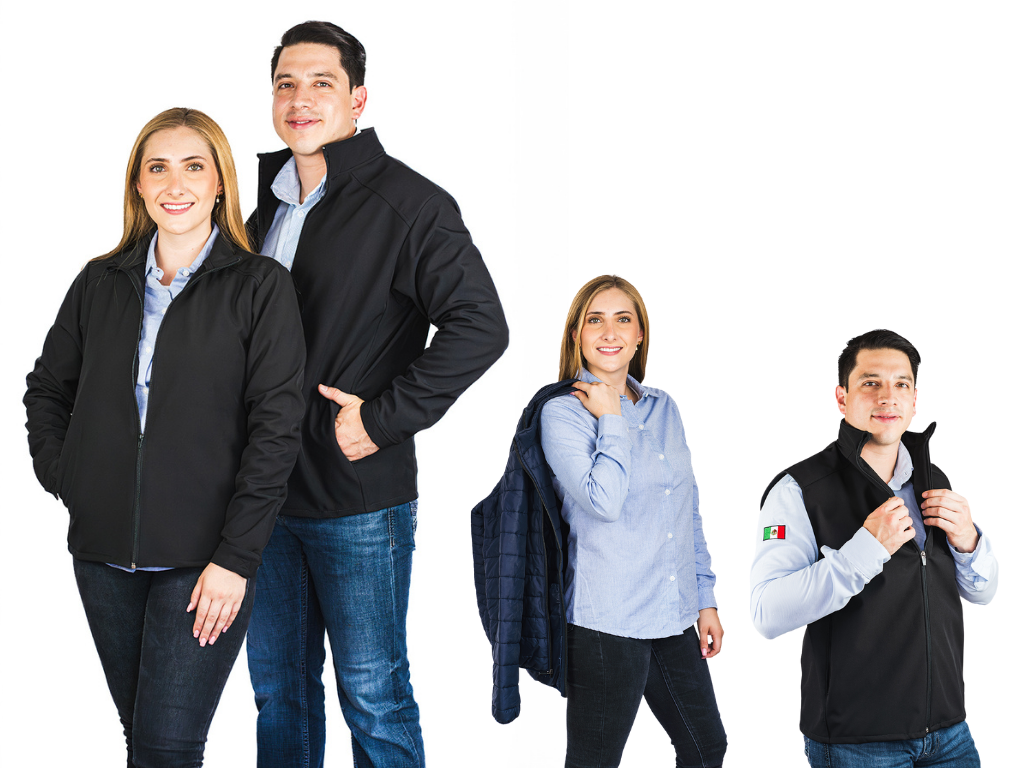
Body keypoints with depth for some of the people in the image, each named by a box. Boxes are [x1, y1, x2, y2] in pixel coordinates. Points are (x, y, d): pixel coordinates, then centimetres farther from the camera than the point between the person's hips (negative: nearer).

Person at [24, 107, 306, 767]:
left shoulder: (261, 287, -3)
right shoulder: (100, 285, 10)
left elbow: (277, 427, -8)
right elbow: (47, 391, 22)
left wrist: (236, 557, -14)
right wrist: (62, 477, 6)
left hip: (204, 559, -4)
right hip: (104, 553, 4)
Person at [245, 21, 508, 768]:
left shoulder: (408, 203, -10)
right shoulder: (267, 207, 13)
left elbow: (479, 327, -18)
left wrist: (384, 419, -18)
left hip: (360, 501, -7)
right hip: (269, 493, 7)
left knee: (373, 696, 3)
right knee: (279, 688, 16)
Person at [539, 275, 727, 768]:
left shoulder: (664, 409, 11)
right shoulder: (562, 413, -7)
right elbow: (605, 501, -22)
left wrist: (706, 599, 15)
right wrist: (612, 418, -13)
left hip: (674, 617, 6)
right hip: (607, 623, -6)